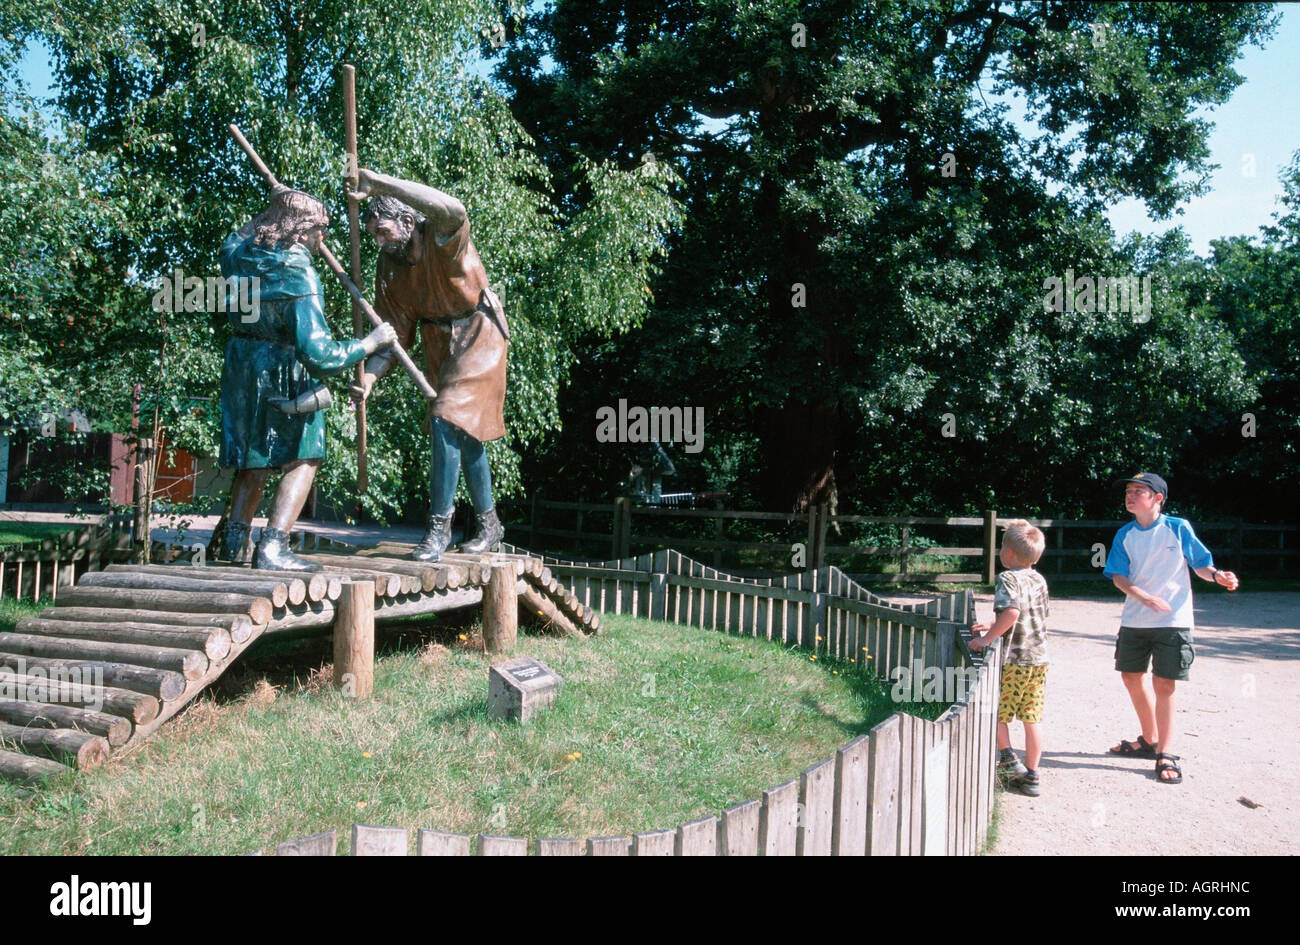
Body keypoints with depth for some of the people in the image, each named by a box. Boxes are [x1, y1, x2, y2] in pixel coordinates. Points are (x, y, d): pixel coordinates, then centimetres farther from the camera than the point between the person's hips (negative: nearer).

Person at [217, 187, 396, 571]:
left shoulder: (238, 254, -3)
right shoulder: (300, 277, -24)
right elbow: (317, 354, -28)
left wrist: (277, 207, 27)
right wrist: (370, 342, -18)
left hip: (242, 365, 8)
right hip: (283, 371, -8)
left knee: (254, 458, 21)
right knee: (302, 459, 4)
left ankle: (235, 541, 25)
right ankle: (273, 548, -3)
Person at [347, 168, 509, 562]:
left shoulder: (441, 238, -22)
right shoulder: (389, 267, -6)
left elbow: (452, 209, -48)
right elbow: (392, 332, -6)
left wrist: (380, 183, -50)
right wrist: (370, 374, -23)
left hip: (476, 338, -7)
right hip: (437, 344, 7)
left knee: (447, 423, -20)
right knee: (465, 436, 13)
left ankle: (439, 527, -10)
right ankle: (489, 525, 28)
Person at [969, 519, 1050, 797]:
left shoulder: (1008, 578, -12)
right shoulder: (1039, 580, 12)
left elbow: (1012, 611, -29)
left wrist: (988, 637, -21)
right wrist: (994, 626, 27)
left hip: (1014, 660, -7)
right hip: (1039, 659, 7)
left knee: (997, 711, 10)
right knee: (1032, 719, 10)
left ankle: (1008, 759, 1)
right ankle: (1031, 776, 15)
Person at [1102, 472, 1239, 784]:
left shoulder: (1178, 528, -5)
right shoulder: (1125, 535, 3)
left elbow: (1199, 563, 1)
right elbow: (1119, 577, -2)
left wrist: (1216, 575, -21)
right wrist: (1145, 597, -19)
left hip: (1173, 620, -4)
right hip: (1134, 619, 5)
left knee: (1163, 684, -5)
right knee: (1131, 677, 12)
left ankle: (1166, 755, 3)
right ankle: (1149, 740, 31)